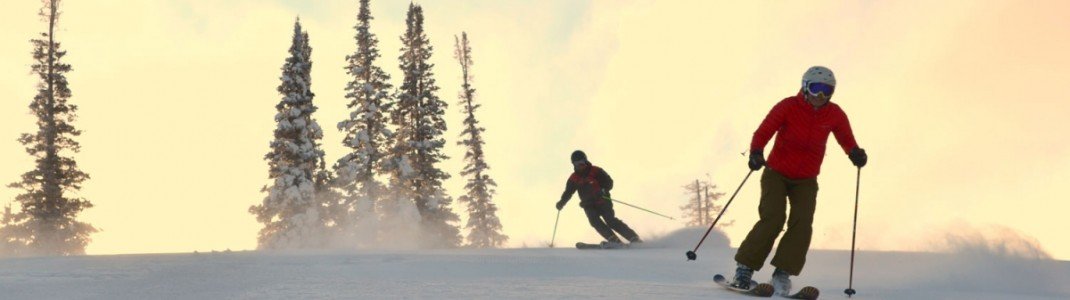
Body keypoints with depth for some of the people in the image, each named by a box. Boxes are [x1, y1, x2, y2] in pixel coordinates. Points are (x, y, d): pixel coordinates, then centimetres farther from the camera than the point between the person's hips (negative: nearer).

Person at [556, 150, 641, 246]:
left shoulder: (596, 171, -4)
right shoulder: (573, 179, 6)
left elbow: (609, 183, -7)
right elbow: (568, 193, 15)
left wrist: (602, 191, -25)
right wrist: (562, 202, -2)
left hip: (603, 201, -3)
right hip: (589, 206, 3)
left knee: (611, 221, -20)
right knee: (594, 220, -25)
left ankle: (634, 239, -21)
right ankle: (614, 240, -29)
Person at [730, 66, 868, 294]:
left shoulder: (835, 115, -4)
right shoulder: (788, 107, -14)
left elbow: (847, 140, 7)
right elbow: (763, 133, -18)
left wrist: (855, 153, -15)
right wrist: (756, 153, -37)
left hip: (806, 180, 3)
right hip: (777, 173, -3)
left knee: (802, 223, -15)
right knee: (773, 219, -18)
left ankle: (783, 273, -8)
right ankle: (745, 268, -9)